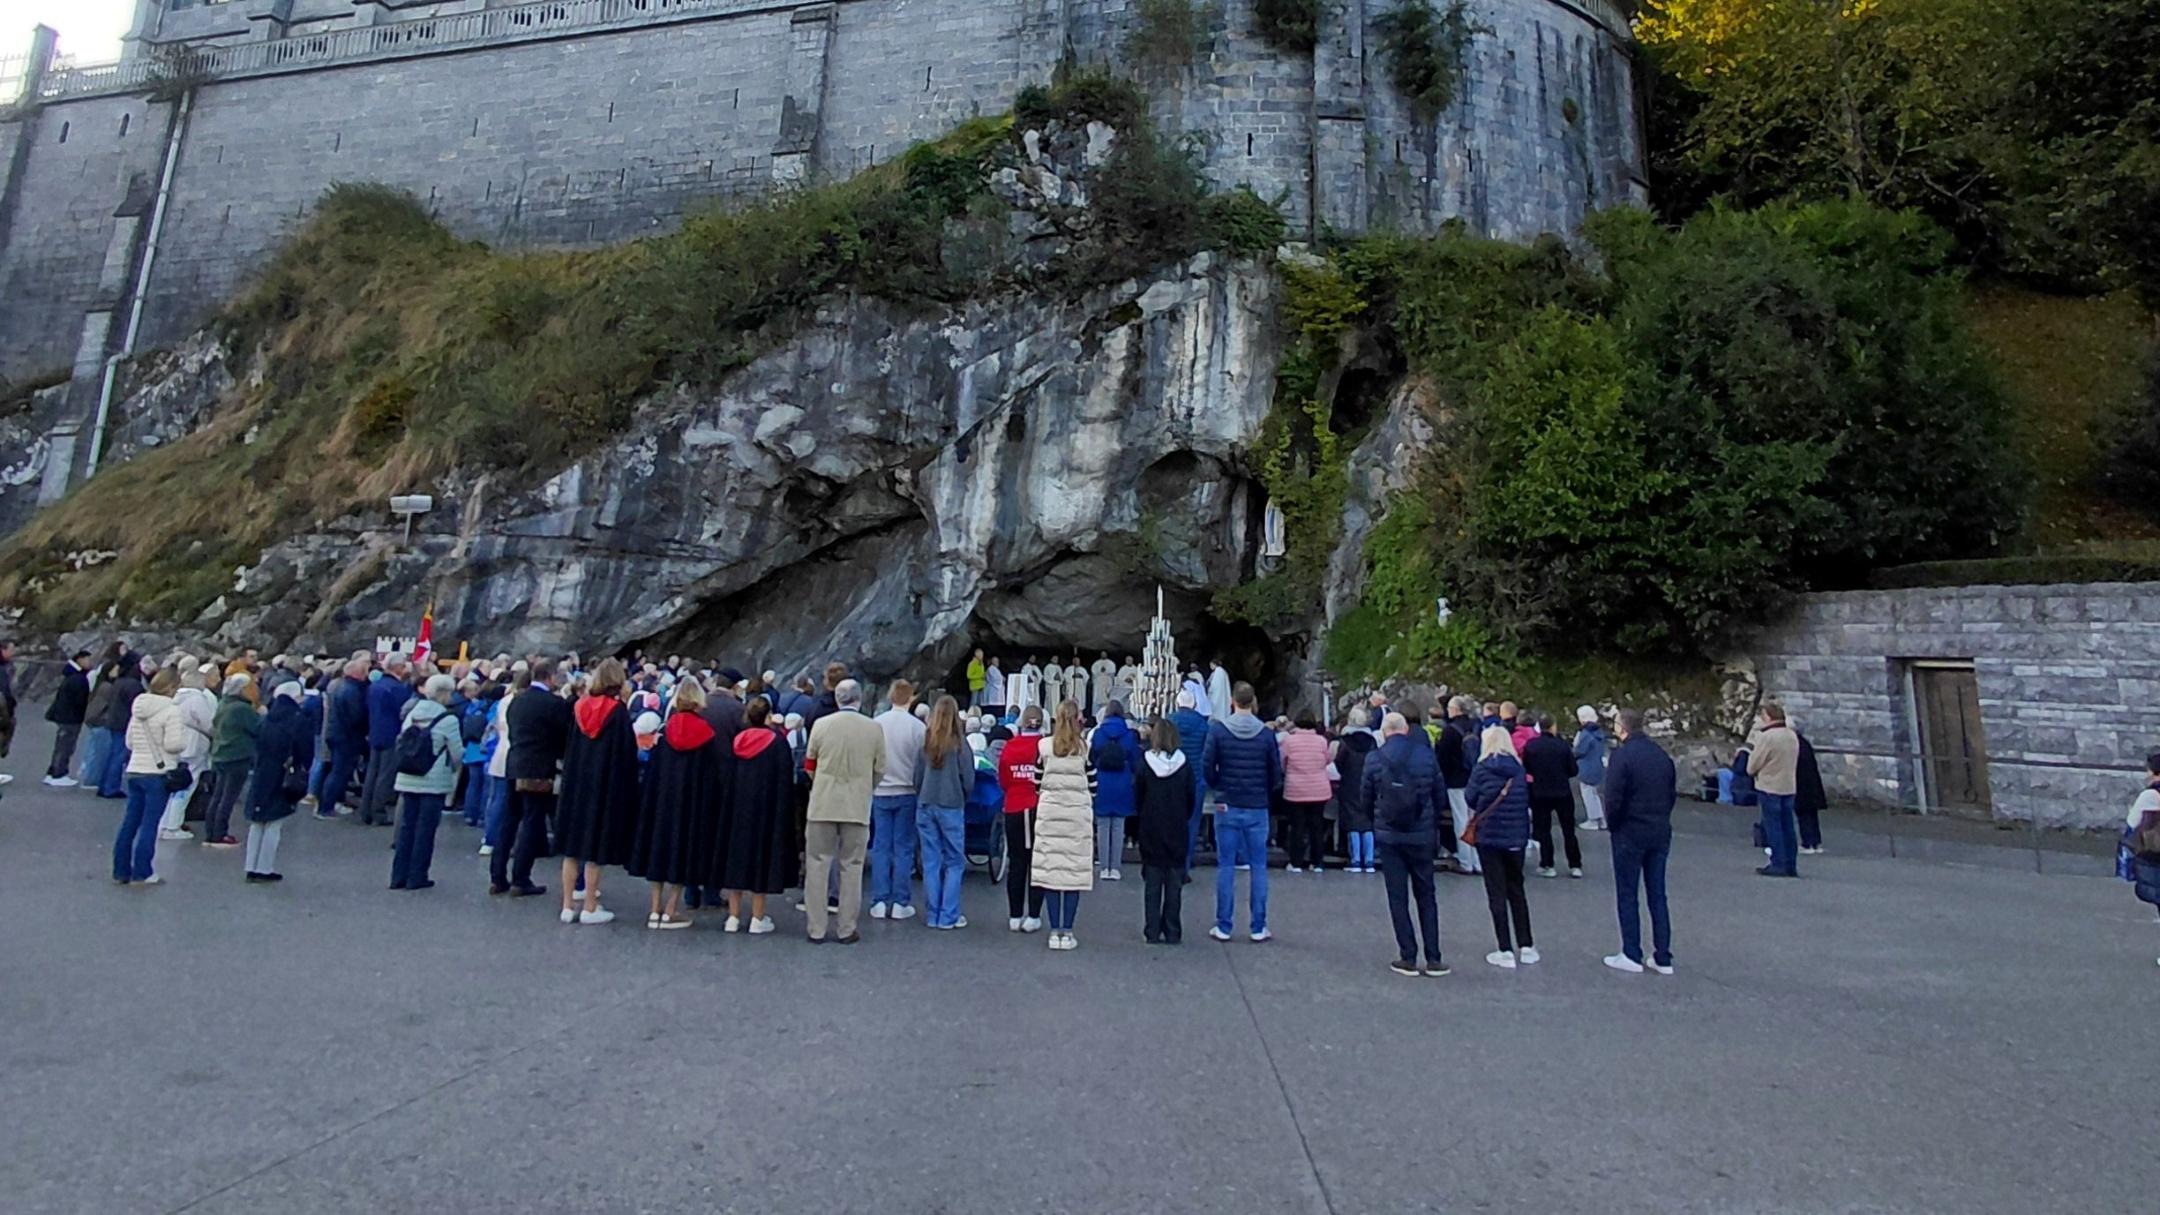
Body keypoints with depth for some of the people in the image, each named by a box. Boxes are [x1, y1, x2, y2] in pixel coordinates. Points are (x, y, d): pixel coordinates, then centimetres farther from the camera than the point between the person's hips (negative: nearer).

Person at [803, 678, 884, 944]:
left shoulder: (820, 725, -5)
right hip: (857, 807, 0)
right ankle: (847, 930, 14)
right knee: (851, 868, 9)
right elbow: (880, 770, 3)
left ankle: (816, 930, 13)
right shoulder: (875, 729, -5)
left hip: (822, 805, 0)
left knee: (817, 866, 9)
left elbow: (809, 765, 6)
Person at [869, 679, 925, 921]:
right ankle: (901, 903, 9)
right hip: (907, 792, -2)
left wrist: (874, 781, 13)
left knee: (880, 847, 9)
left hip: (880, 792, 2)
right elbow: (925, 761, -7)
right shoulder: (917, 726, -11)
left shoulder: (876, 724, -4)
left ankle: (879, 902, 11)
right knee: (904, 848, 6)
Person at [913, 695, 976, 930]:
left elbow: (917, 777, 2)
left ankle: (933, 915, 16)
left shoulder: (925, 742, -2)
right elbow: (968, 780, -6)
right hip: (951, 807, -3)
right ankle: (948, 916, 8)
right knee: (954, 863, 8)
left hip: (925, 807, 3)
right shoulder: (960, 744, -10)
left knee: (931, 862, 9)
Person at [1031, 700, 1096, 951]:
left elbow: (1037, 783, 4)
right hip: (1078, 814, -1)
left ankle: (1054, 931, 9)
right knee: (1074, 871, 4)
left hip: (1049, 813, 1)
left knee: (1050, 869, 5)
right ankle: (1067, 932, 6)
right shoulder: (1086, 747, -3)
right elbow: (1092, 785, 2)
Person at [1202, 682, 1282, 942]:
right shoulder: (1266, 733, -5)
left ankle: (1223, 927, 10)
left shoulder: (1218, 729, -7)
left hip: (1227, 806, 0)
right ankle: (1259, 928, 11)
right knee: (1259, 867, 8)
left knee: (1226, 867, 6)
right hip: (1258, 808, 1)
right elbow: (1276, 773, 0)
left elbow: (1207, 767, -7)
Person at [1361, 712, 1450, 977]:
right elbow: (1441, 796, 2)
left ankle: (1408, 958, 8)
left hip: (1389, 836, -1)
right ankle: (1433, 959, 12)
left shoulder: (1374, 759, -6)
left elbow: (1365, 798, 2)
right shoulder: (1426, 755, -4)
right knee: (1426, 897, 13)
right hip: (1422, 835, 1)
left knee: (1398, 898, 7)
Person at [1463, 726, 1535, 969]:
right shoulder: (1518, 768, 1)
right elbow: (1526, 800, 9)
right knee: (1517, 890, 17)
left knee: (1497, 893, 3)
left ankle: (1506, 952, 4)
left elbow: (1469, 797, -3)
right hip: (1516, 836, 4)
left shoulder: (1483, 769, -10)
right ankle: (1526, 947, 21)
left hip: (1489, 836, -4)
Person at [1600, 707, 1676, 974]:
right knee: (1657, 895, 12)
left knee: (1627, 895, 5)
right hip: (1660, 834, 6)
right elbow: (1673, 793, 10)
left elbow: (1613, 798, -18)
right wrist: (1660, 819, 16)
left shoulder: (1622, 755, -15)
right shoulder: (1662, 755, 6)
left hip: (1630, 834, -6)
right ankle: (1663, 958, 15)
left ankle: (1631, 955, 8)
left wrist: (1612, 824, -2)